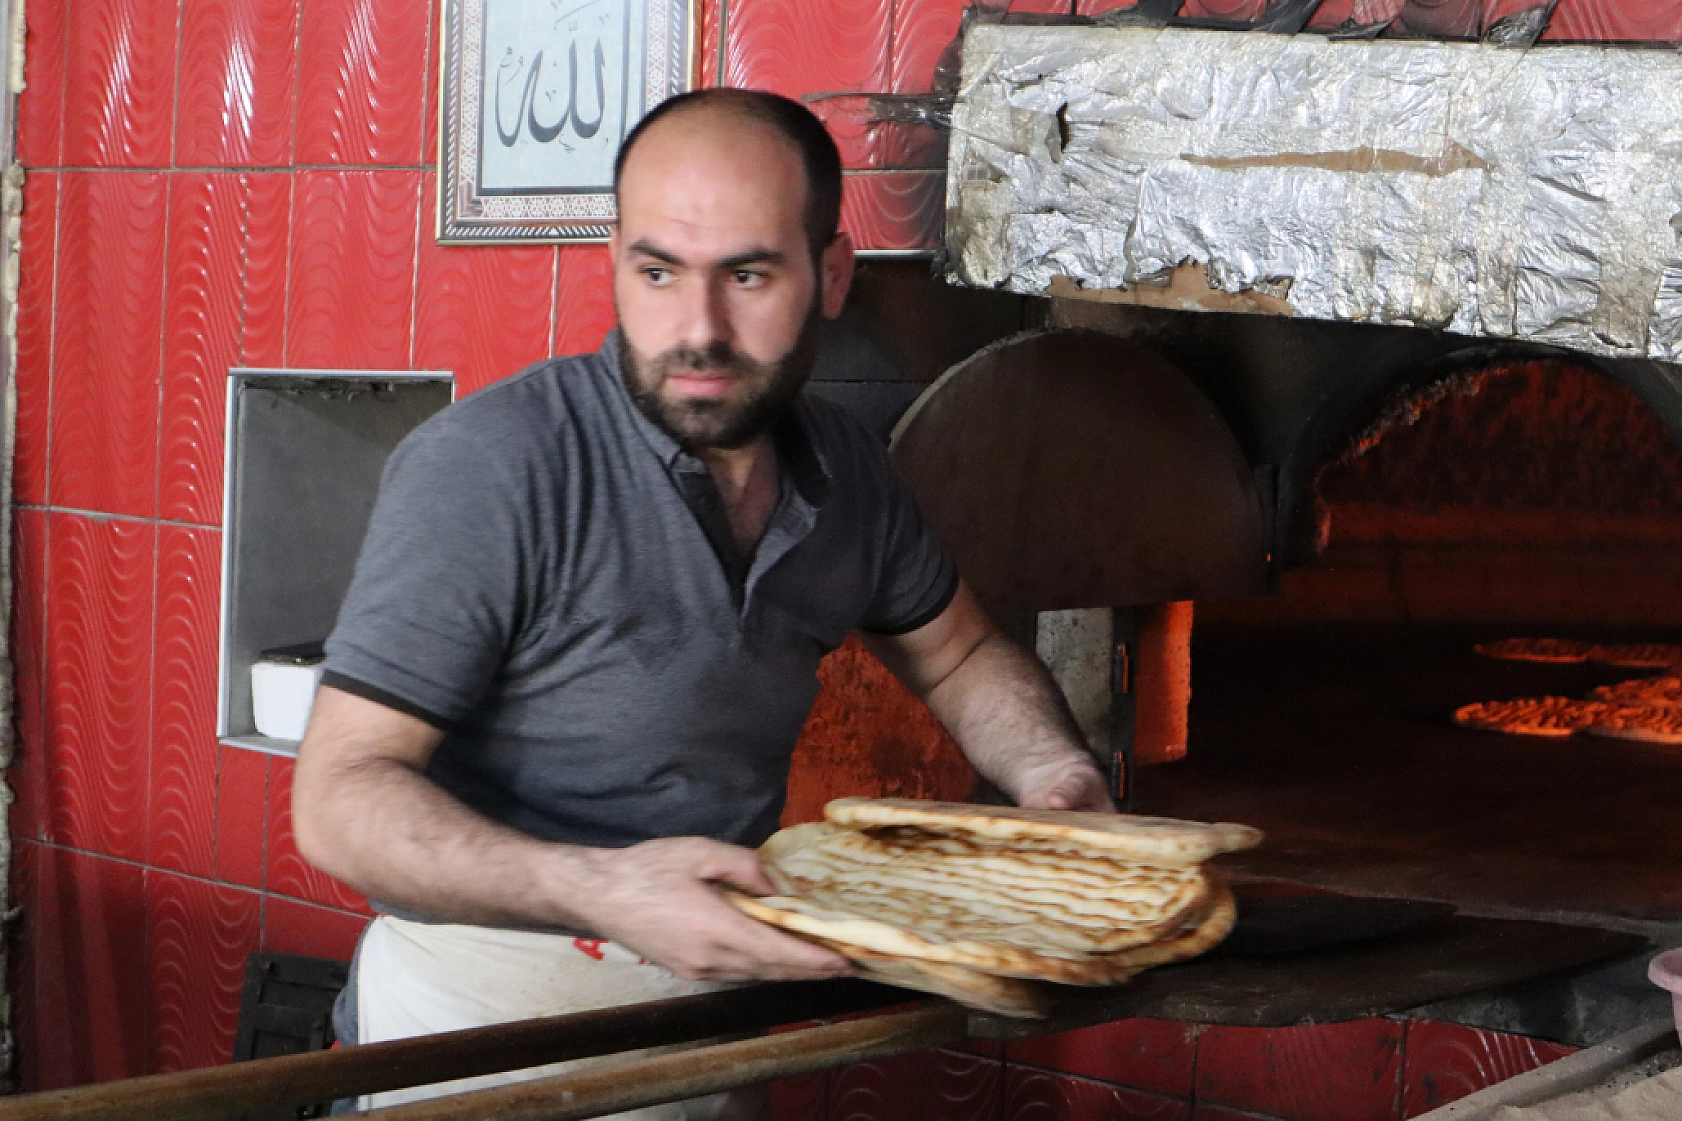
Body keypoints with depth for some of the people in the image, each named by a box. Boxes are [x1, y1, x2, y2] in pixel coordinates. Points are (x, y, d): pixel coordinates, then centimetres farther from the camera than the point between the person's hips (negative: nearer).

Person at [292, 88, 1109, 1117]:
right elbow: (341, 799, -25)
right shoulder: (485, 468, -23)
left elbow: (958, 656, 15)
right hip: (492, 1008, -6)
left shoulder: (843, 469, -4)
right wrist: (599, 890, -39)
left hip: (716, 993, 6)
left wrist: (1053, 773, -5)